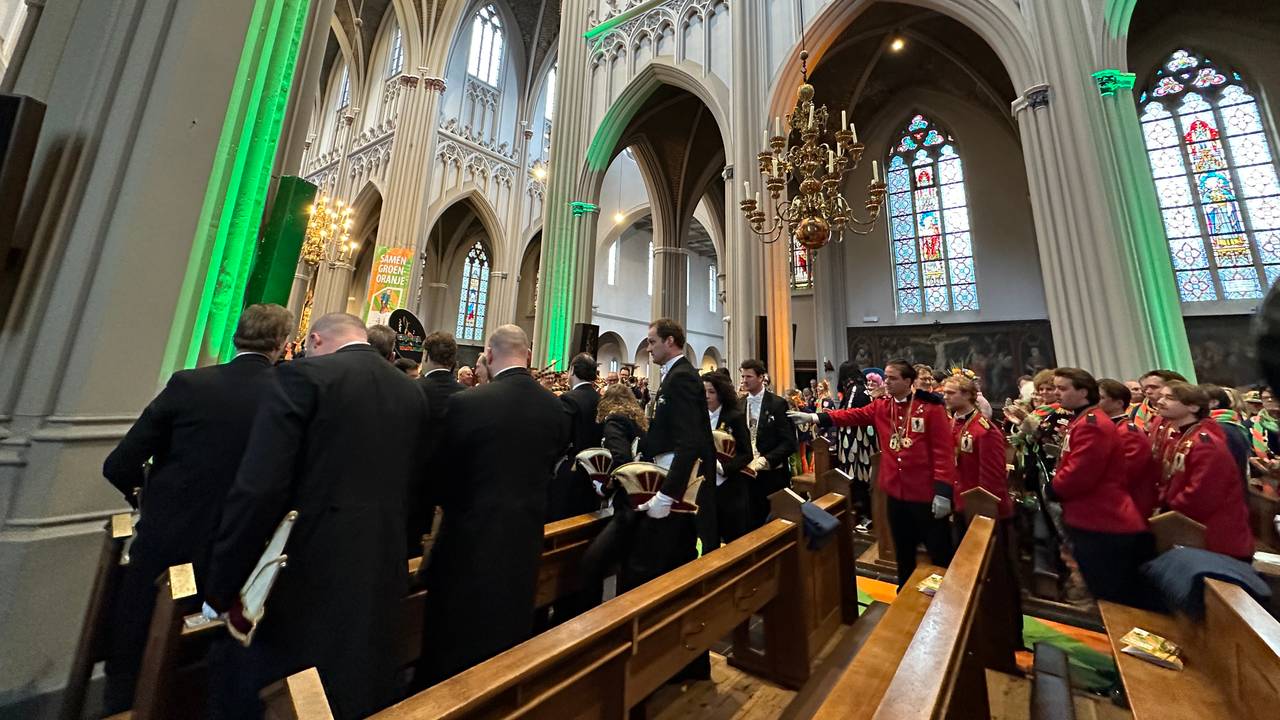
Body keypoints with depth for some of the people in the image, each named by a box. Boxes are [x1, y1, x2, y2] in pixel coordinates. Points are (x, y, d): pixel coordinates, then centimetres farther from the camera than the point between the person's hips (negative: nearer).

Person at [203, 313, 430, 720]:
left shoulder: (305, 376, -11)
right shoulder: (413, 394, 5)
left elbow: (259, 488, -17)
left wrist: (224, 586, -6)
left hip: (307, 574, -5)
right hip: (382, 575, 6)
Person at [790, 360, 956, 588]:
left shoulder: (931, 408, -11)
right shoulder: (881, 407, 5)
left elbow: (943, 451, -13)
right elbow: (854, 415, -5)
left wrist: (943, 491, -17)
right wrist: (815, 418, -17)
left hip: (926, 495, -5)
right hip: (896, 493, 5)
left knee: (940, 555, 10)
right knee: (904, 553, 21)